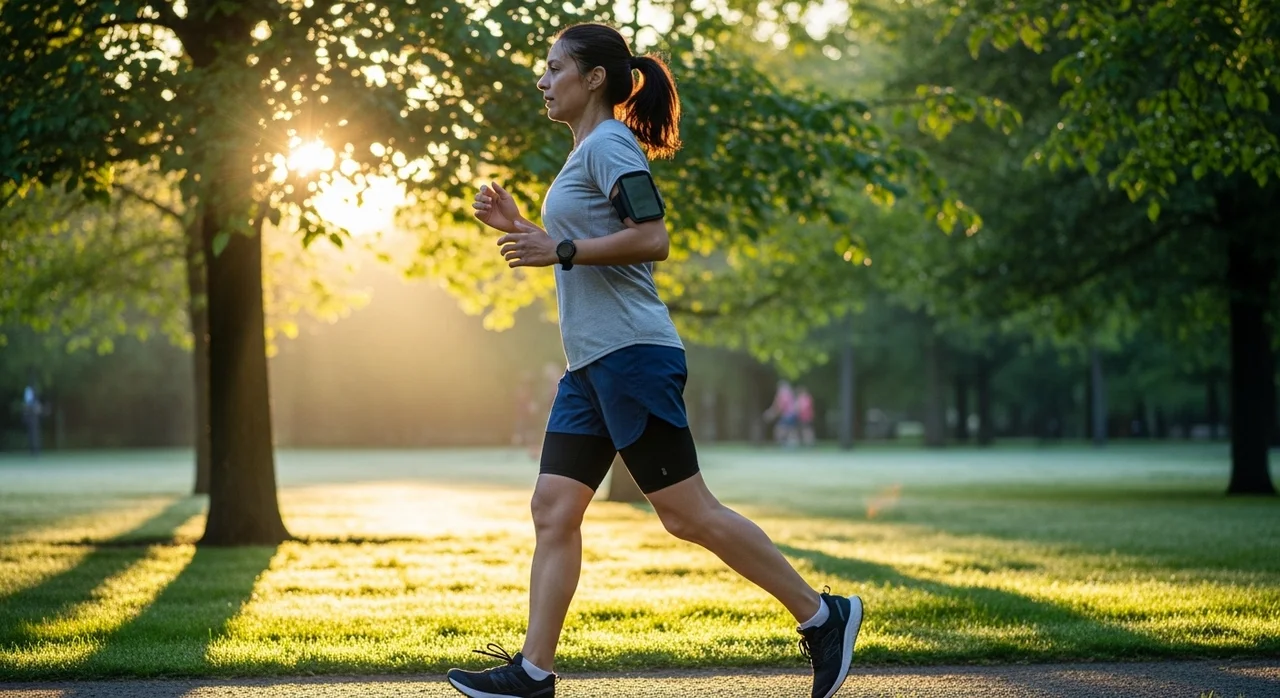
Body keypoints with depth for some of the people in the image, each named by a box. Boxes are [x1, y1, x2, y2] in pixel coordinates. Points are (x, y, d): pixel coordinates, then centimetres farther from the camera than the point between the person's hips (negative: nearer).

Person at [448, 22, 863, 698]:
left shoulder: (610, 145, -8)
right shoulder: (584, 154, 21)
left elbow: (651, 240, -20)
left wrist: (560, 250, -19)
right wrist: (518, 227, 21)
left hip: (631, 353, -10)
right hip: (590, 364, 10)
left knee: (686, 513, -8)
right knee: (553, 510, 3)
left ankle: (821, 616, 1)